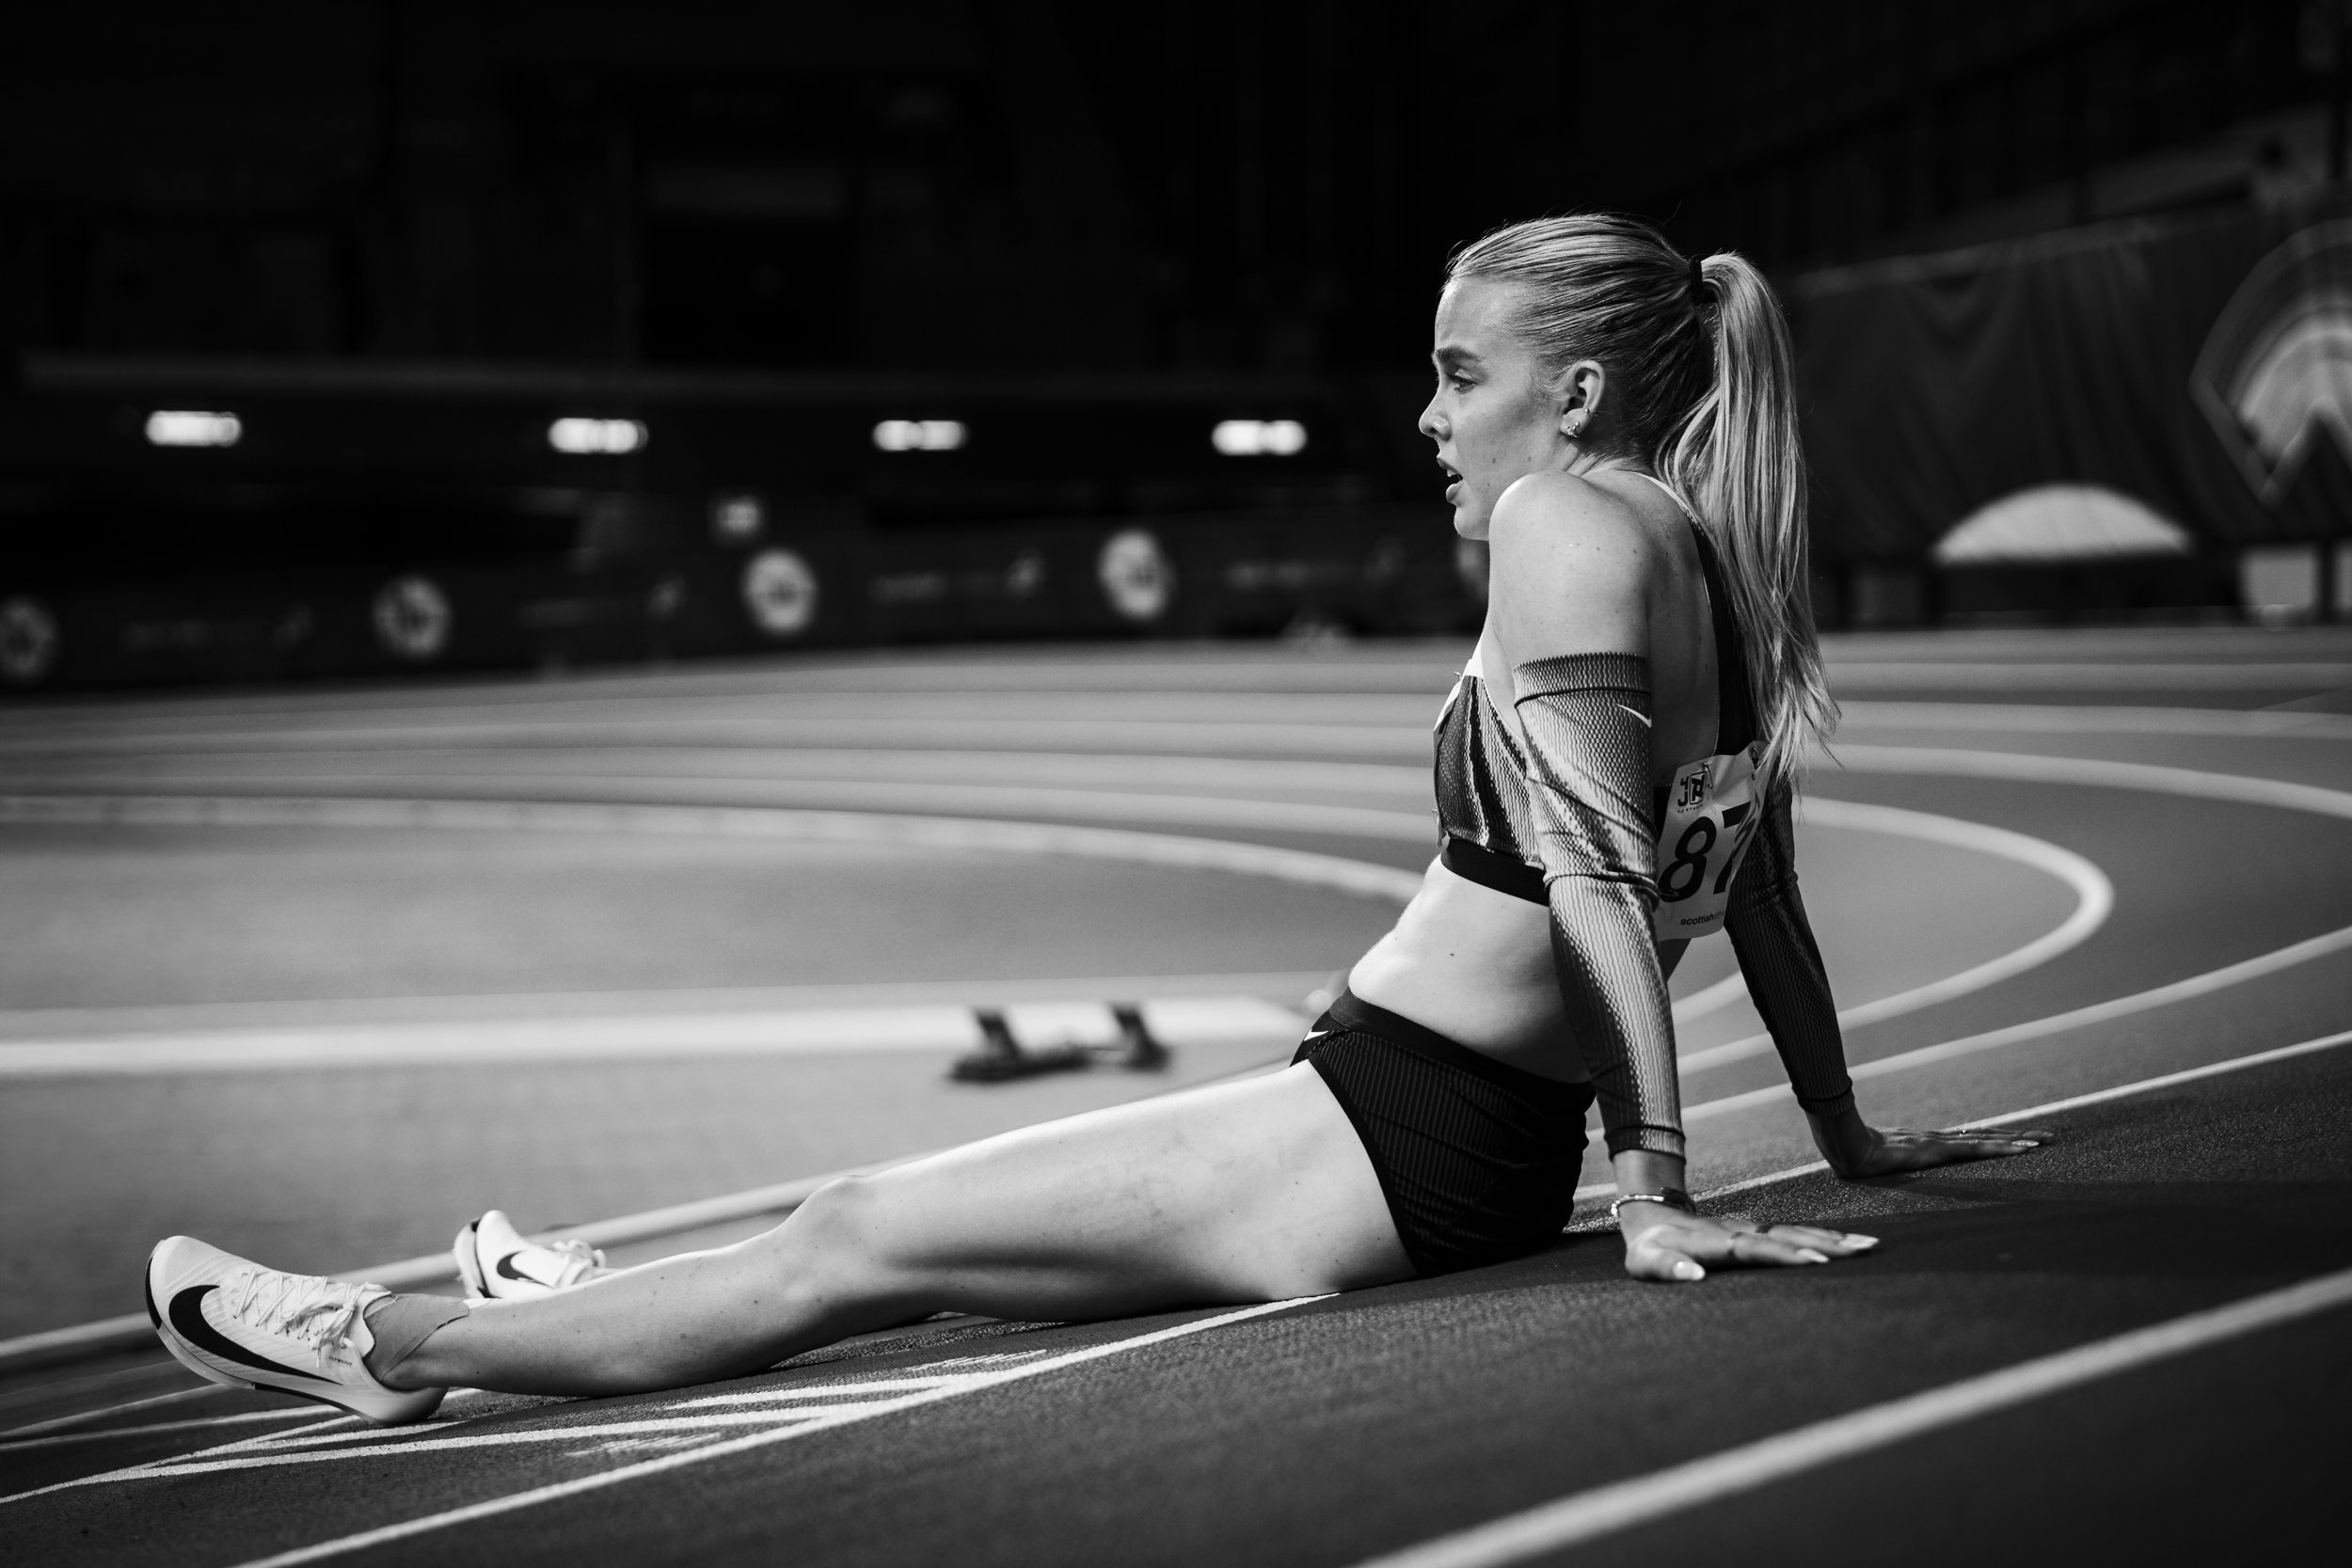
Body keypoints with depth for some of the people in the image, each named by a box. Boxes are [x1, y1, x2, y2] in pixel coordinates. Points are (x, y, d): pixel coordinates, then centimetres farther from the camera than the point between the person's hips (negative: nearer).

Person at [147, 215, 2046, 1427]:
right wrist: (1851, 1138, 26)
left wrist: (1660, 1188, -19)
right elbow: (1760, 881, 19)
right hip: (1498, 1154, 9)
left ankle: (391, 1342, 13)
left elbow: (1598, 873, -20)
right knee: (893, 1224, 23)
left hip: (1391, 1144, -9)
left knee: (854, 1241, 1)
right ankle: (590, 1306, 42)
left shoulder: (1566, 522, -15)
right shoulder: (1713, 549, 12)